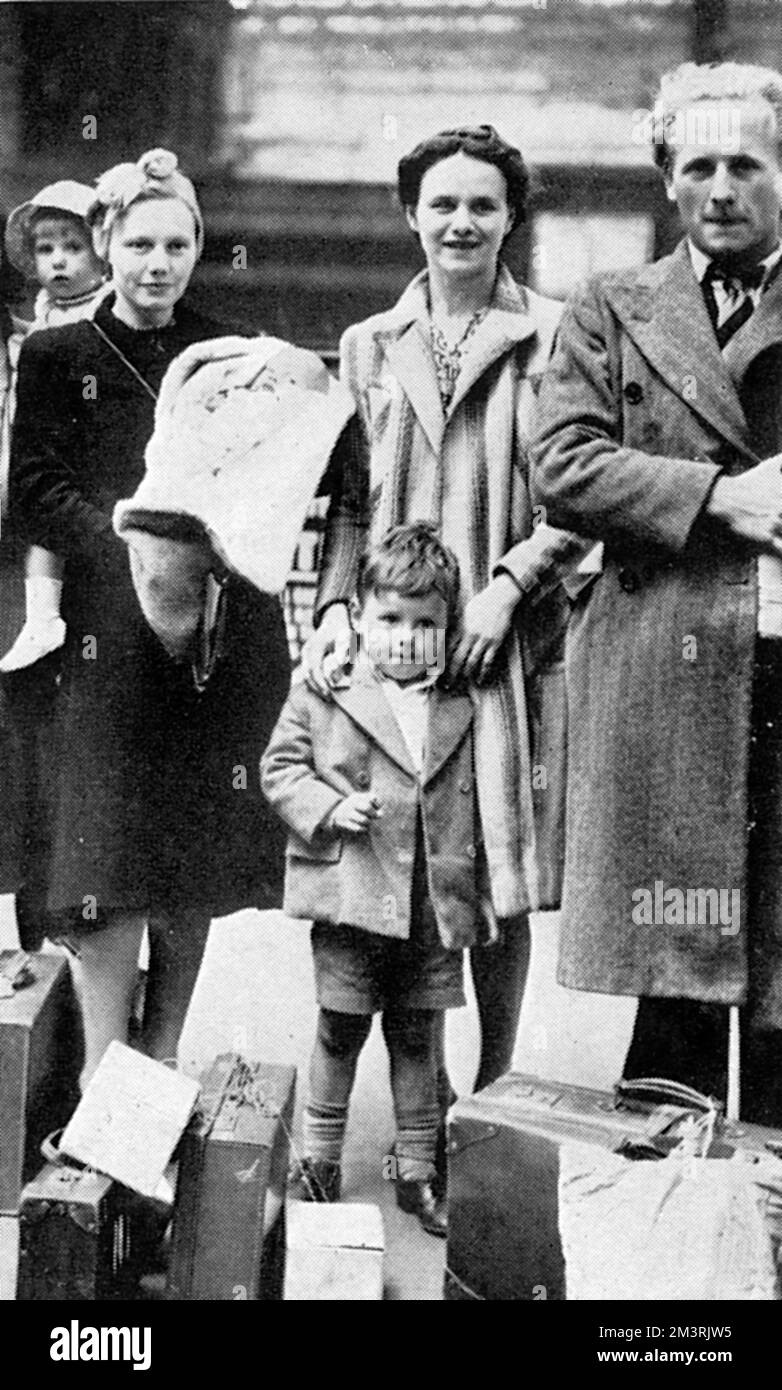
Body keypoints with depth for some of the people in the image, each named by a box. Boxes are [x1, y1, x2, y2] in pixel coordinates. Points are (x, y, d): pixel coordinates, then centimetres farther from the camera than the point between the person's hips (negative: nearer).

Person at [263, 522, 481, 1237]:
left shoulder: (459, 709, 6)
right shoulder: (320, 694, -3)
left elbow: (469, 803, 14)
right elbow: (281, 767, 1)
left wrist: (470, 888, 10)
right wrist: (328, 808, -15)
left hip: (433, 905, 3)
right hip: (350, 895, -3)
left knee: (417, 1038, 11)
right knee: (341, 1030, 7)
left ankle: (417, 1171, 23)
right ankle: (320, 1158, 24)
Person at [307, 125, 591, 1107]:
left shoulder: (552, 337, 2)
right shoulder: (369, 345, 14)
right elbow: (352, 501, 14)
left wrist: (508, 584, -11)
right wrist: (336, 605, 1)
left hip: (508, 640, -2)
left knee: (503, 882, 1)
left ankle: (493, 1092, 15)